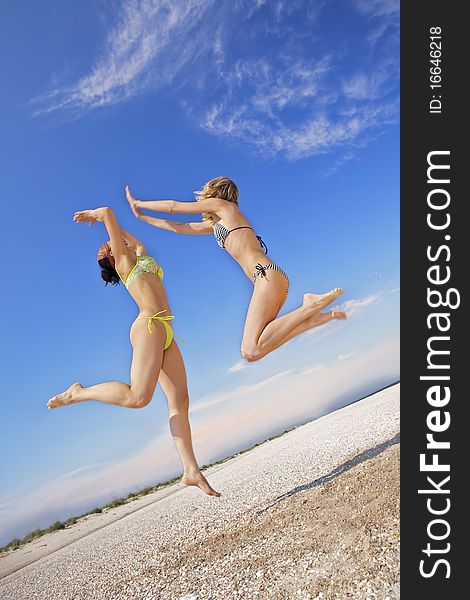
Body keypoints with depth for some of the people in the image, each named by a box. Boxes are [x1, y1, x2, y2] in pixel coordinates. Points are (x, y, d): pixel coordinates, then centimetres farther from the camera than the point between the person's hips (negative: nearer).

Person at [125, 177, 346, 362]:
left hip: (267, 275, -9)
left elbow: (173, 206, 13)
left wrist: (139, 203, 28)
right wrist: (142, 217, 42)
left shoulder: (222, 205, 9)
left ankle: (310, 306, -17)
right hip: (269, 279, 9)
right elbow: (179, 227, 36)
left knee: (251, 352, -22)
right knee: (253, 347, 2)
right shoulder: (215, 224, 31)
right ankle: (311, 316, 0)